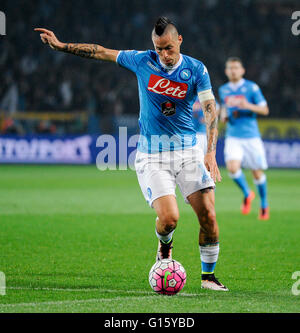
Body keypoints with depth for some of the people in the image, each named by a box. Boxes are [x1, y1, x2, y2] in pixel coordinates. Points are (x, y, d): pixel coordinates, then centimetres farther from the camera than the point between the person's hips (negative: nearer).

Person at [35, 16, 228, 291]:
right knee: (169, 218, -18)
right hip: (151, 157, -1)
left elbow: (210, 109, -8)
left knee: (208, 215, -10)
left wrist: (211, 152, -20)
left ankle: (208, 276, 10)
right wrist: (60, 45, 11)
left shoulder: (196, 69, -3)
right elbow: (101, 52, 10)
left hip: (187, 152, 1)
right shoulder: (142, 61, -1)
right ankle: (165, 245, 19)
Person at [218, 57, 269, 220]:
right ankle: (247, 194, 8)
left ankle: (264, 204, 25)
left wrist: (248, 106, -22)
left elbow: (265, 110, -5)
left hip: (251, 135, -2)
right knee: (232, 167, -19)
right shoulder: (223, 90, 9)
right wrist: (223, 115, 5)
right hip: (233, 136, 2)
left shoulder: (251, 87, -4)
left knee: (257, 172, 3)